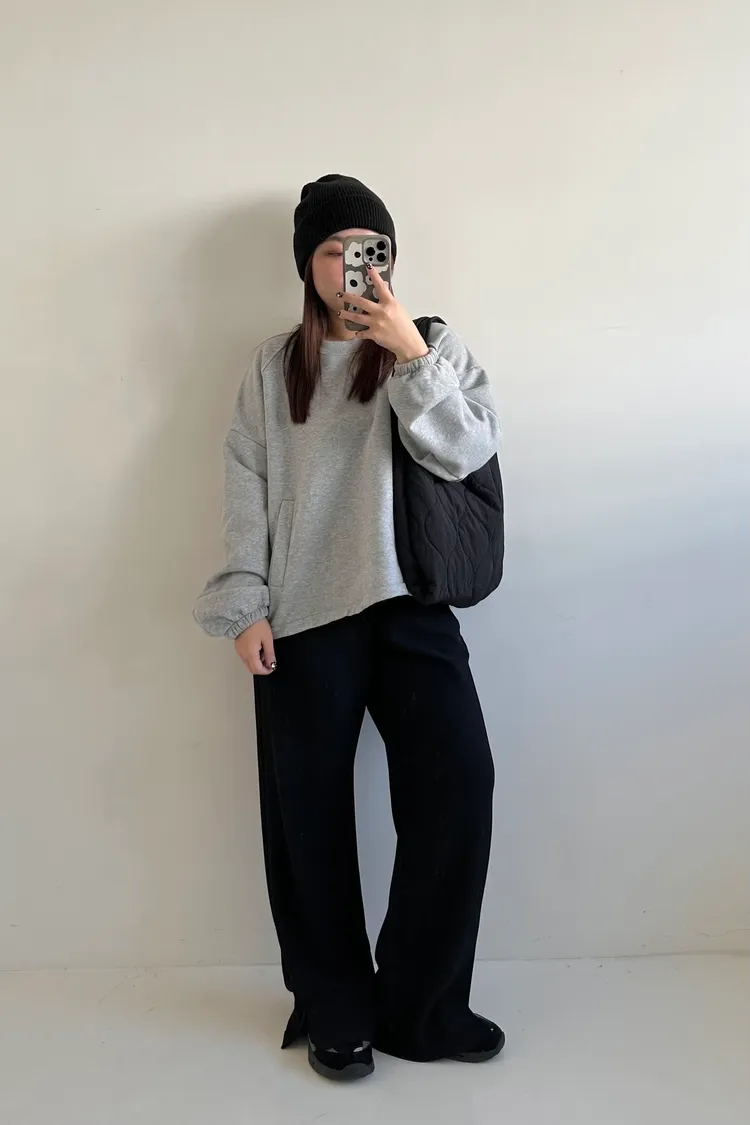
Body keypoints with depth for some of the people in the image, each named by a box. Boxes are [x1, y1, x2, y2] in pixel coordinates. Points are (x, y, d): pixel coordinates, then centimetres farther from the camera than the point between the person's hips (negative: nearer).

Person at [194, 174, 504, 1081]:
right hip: (302, 617, 1)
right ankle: (336, 1011, 23)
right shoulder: (273, 367, 10)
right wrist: (245, 607, -2)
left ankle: (422, 1006, 10)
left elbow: (468, 450, -4)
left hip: (410, 604, 0)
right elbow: (246, 491, 5)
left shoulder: (435, 347, 9)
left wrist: (411, 353, -13)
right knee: (310, 812, 4)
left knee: (457, 785, -10)